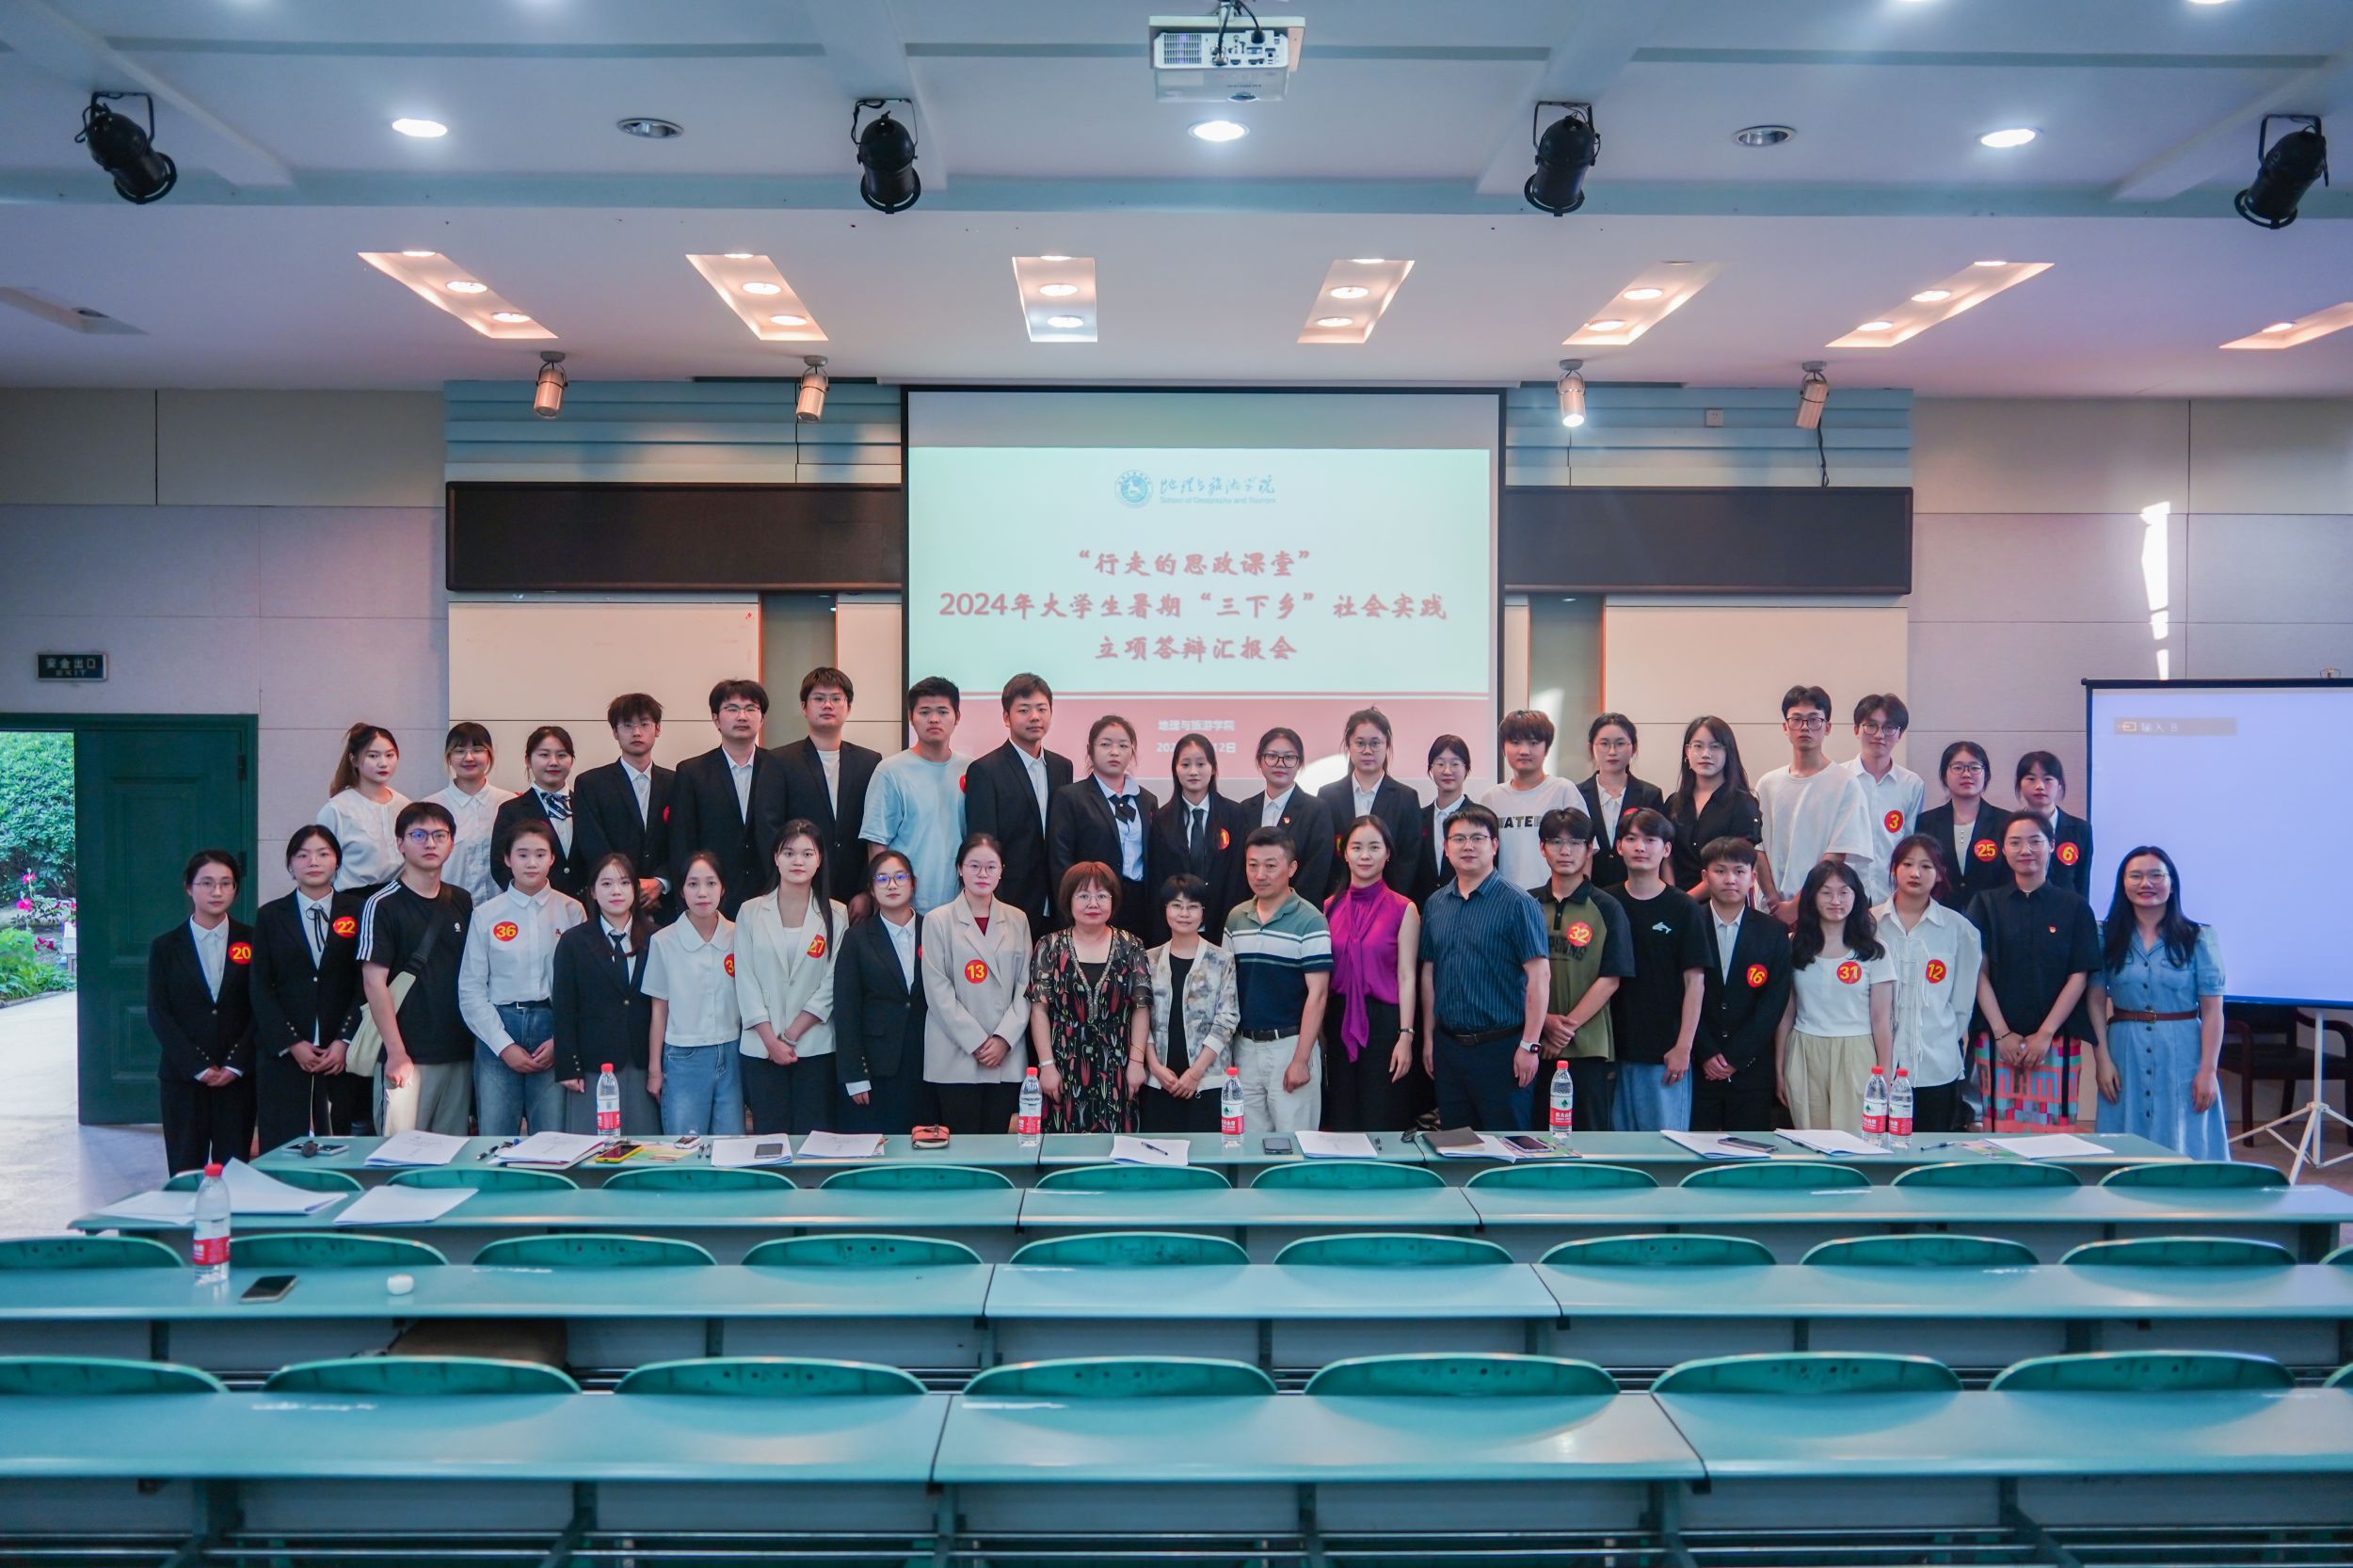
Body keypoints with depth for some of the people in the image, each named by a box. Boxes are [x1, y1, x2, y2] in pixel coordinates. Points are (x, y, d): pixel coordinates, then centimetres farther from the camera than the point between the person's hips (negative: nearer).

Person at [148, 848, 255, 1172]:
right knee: (186, 1172, 0)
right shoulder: (165, 947, 5)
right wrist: (199, 1067, -8)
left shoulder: (251, 941, 5)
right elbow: (158, 1015, 1)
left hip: (238, 1076, 0)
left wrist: (236, 1064, -8)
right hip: (182, 1077, 0)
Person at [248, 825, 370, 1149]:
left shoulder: (356, 912, 7)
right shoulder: (270, 916, 9)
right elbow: (260, 989, 4)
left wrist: (345, 1041, -8)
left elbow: (365, 984, 3)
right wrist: (292, 1043, -6)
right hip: (283, 1055, 0)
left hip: (343, 1055, 0)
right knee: (283, 1144, -4)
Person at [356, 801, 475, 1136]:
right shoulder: (382, 906, -4)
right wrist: (397, 1053, -13)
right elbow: (374, 983, -8)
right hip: (408, 1056, -5)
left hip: (458, 1055, 5)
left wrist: (476, 1043, 8)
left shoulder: (462, 903, 12)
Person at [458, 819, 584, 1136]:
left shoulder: (571, 911, 5)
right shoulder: (486, 915, 5)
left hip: (554, 1029, 0)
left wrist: (561, 1041, -8)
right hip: (498, 1030, 0)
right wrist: (504, 1046, -4)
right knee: (493, 1143, 0)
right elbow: (470, 988, 3)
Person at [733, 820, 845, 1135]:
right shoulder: (750, 913, 6)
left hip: (815, 1047, -1)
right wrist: (771, 1039, -7)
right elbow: (745, 981, 2)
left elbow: (832, 984, -1)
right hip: (761, 1048, 1)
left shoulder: (836, 916, 4)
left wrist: (791, 1035, -7)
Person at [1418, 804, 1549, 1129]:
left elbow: (1539, 975, -12)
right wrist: (1428, 1038, 12)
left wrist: (1529, 1045, -16)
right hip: (1448, 1045, 5)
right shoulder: (1435, 904, 9)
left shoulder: (1516, 903, -8)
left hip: (1502, 1045, -5)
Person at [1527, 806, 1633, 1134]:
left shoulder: (1606, 908, 1)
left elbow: (1610, 980, -4)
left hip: (1588, 1048, -2)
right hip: (1535, 1045, 2)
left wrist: (1568, 1026, -10)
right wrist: (1545, 1020, -8)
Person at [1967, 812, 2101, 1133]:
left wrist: (2045, 1034, -7)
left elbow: (2079, 977, 2)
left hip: (2057, 1042, 0)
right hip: (1997, 1041, 0)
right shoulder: (1985, 904, 8)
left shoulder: (2075, 908, 7)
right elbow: (1979, 973, 3)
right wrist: (2002, 1034, -6)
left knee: (2053, 1127, -4)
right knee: (1999, 1129, -3)